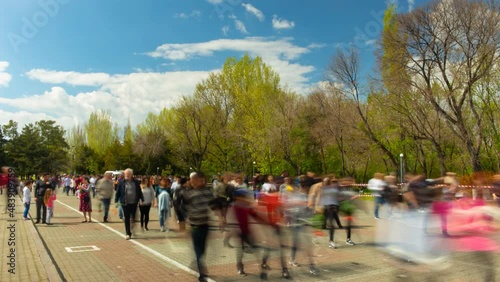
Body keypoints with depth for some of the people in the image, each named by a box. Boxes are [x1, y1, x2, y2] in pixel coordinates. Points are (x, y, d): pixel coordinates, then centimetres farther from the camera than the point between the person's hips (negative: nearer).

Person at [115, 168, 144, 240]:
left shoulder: (136, 182, 4)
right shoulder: (121, 182, 0)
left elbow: (139, 191, 10)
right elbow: (118, 192, 3)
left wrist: (142, 199, 9)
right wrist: (116, 201, 0)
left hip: (134, 203, 1)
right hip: (125, 203, -1)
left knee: (134, 218, 7)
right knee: (126, 219, 3)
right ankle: (128, 233, 10)